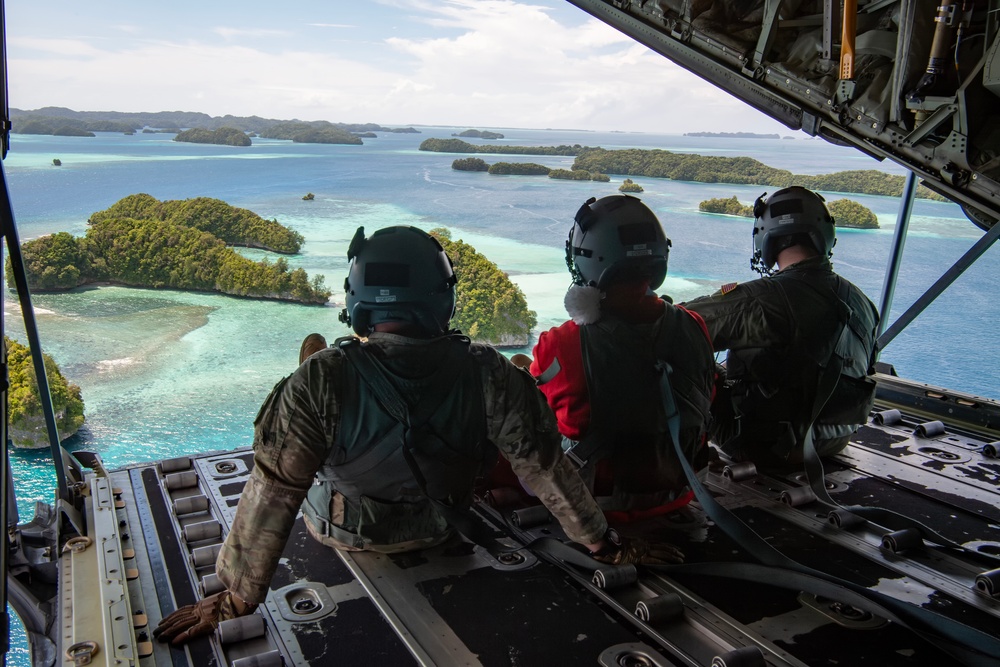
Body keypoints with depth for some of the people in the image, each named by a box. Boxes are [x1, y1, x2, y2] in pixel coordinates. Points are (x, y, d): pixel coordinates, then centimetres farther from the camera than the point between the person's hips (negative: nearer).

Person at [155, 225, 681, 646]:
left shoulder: (322, 380, -36)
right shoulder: (488, 375, -31)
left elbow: (272, 495, -31)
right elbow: (545, 468, -23)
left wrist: (234, 598, -17)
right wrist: (606, 545, -7)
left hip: (340, 528, -1)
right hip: (436, 526, 2)